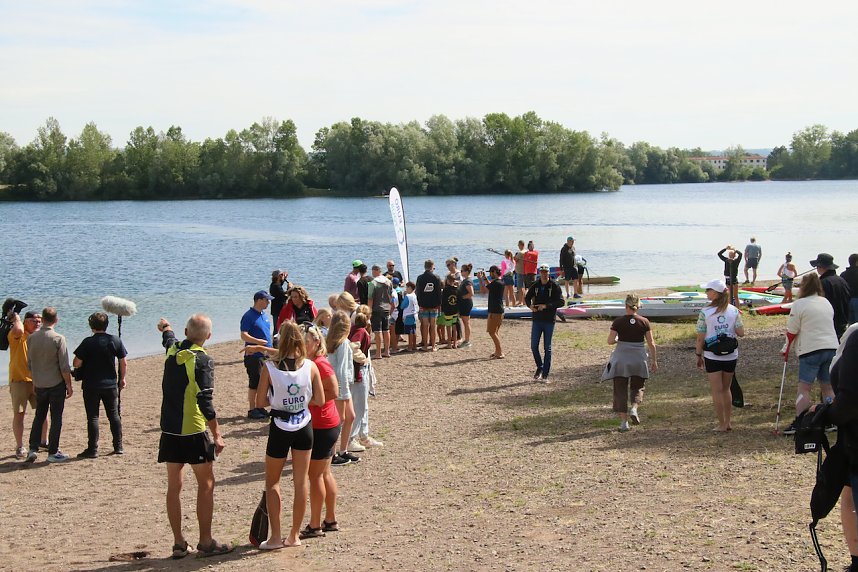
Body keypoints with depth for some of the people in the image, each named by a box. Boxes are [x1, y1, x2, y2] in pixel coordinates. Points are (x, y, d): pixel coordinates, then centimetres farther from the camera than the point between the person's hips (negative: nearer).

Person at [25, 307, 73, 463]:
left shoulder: (32, 338, -2)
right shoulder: (58, 339, -15)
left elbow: (29, 364, 8)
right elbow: (64, 367, -15)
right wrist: (69, 385, -4)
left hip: (39, 385, 4)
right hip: (56, 384, -4)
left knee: (39, 417, 17)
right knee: (56, 418, 4)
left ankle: (33, 449, 11)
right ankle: (53, 452, 6)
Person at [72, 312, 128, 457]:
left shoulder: (88, 342, -11)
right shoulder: (115, 340, -2)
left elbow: (76, 364, -11)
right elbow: (124, 363, 2)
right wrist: (122, 378, 16)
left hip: (91, 386, -3)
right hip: (111, 385, 3)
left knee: (92, 417, 2)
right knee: (114, 415, 13)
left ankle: (92, 449, 3)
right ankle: (118, 447, 16)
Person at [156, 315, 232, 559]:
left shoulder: (172, 350, 4)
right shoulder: (202, 360, -15)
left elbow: (169, 339, 30)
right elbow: (205, 402, -18)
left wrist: (165, 327, 54)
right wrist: (217, 435, -12)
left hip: (170, 430, 6)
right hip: (194, 431, -6)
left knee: (174, 486, 11)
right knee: (206, 484, 5)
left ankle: (179, 543, 15)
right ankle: (206, 542, 7)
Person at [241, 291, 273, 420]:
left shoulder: (264, 315, 15)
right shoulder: (249, 316, -12)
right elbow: (244, 335, -19)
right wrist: (257, 341, -31)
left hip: (266, 355, 8)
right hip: (254, 355, -8)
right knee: (254, 383, -5)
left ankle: (259, 407, 21)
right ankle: (252, 410, 2)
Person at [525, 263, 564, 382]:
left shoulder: (554, 286, -6)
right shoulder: (535, 286, 5)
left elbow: (561, 302, -12)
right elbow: (527, 298, 16)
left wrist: (546, 306, -21)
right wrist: (530, 305, -6)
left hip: (549, 321, -3)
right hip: (537, 320, 3)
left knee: (547, 348, 1)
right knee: (534, 346, 1)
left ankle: (545, 375, 7)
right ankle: (539, 368, 24)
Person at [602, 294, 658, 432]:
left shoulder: (618, 322, -7)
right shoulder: (644, 322, -3)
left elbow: (610, 341, -9)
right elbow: (651, 344, -1)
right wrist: (654, 361, 8)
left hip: (621, 359, -1)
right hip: (639, 359, 1)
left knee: (620, 390, 6)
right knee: (638, 387, 19)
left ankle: (624, 421, 2)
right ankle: (634, 409, -7)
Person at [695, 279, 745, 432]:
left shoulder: (705, 313, -12)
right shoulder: (734, 311, -4)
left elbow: (700, 338, -10)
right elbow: (741, 332, -3)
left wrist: (698, 356, 2)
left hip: (712, 357, -3)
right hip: (731, 356, 3)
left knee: (717, 391, 7)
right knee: (726, 389, 18)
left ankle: (721, 424, 9)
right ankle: (727, 422, 22)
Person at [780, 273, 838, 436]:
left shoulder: (800, 304, -9)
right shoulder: (827, 303, 12)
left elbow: (792, 331, -7)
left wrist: (786, 349, 8)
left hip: (811, 350, -6)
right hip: (832, 347, 6)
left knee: (804, 387, -5)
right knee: (828, 386, 13)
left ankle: (798, 424, -10)